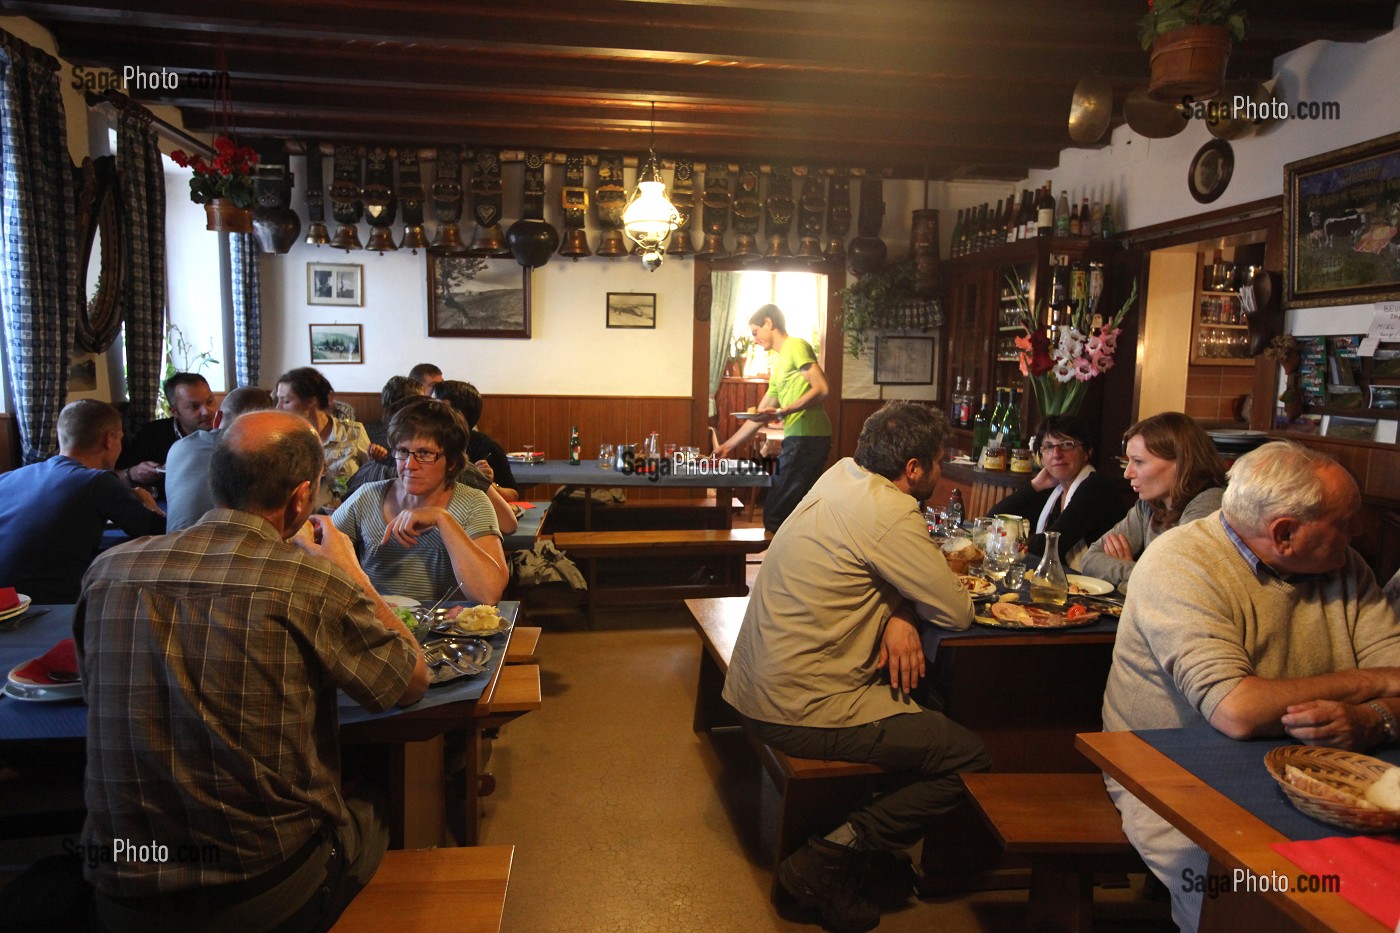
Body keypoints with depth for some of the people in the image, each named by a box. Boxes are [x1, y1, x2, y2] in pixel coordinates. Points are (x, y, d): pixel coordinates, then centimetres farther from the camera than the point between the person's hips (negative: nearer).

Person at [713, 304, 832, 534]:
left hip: (806, 439, -9)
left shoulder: (797, 346, -3)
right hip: (799, 439, 9)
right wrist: (728, 445, 28)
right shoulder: (779, 364, 25)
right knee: (795, 513, 9)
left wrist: (781, 412, -19)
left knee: (774, 516, -9)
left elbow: (822, 390, -14)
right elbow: (760, 415, 28)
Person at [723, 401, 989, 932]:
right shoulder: (891, 515, -20)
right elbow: (957, 614, -12)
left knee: (920, 708, 23)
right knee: (972, 762, -3)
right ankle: (830, 859, -2)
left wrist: (898, 615, -6)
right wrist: (904, 610, 8)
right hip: (802, 710, -9)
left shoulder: (842, 474, 6)